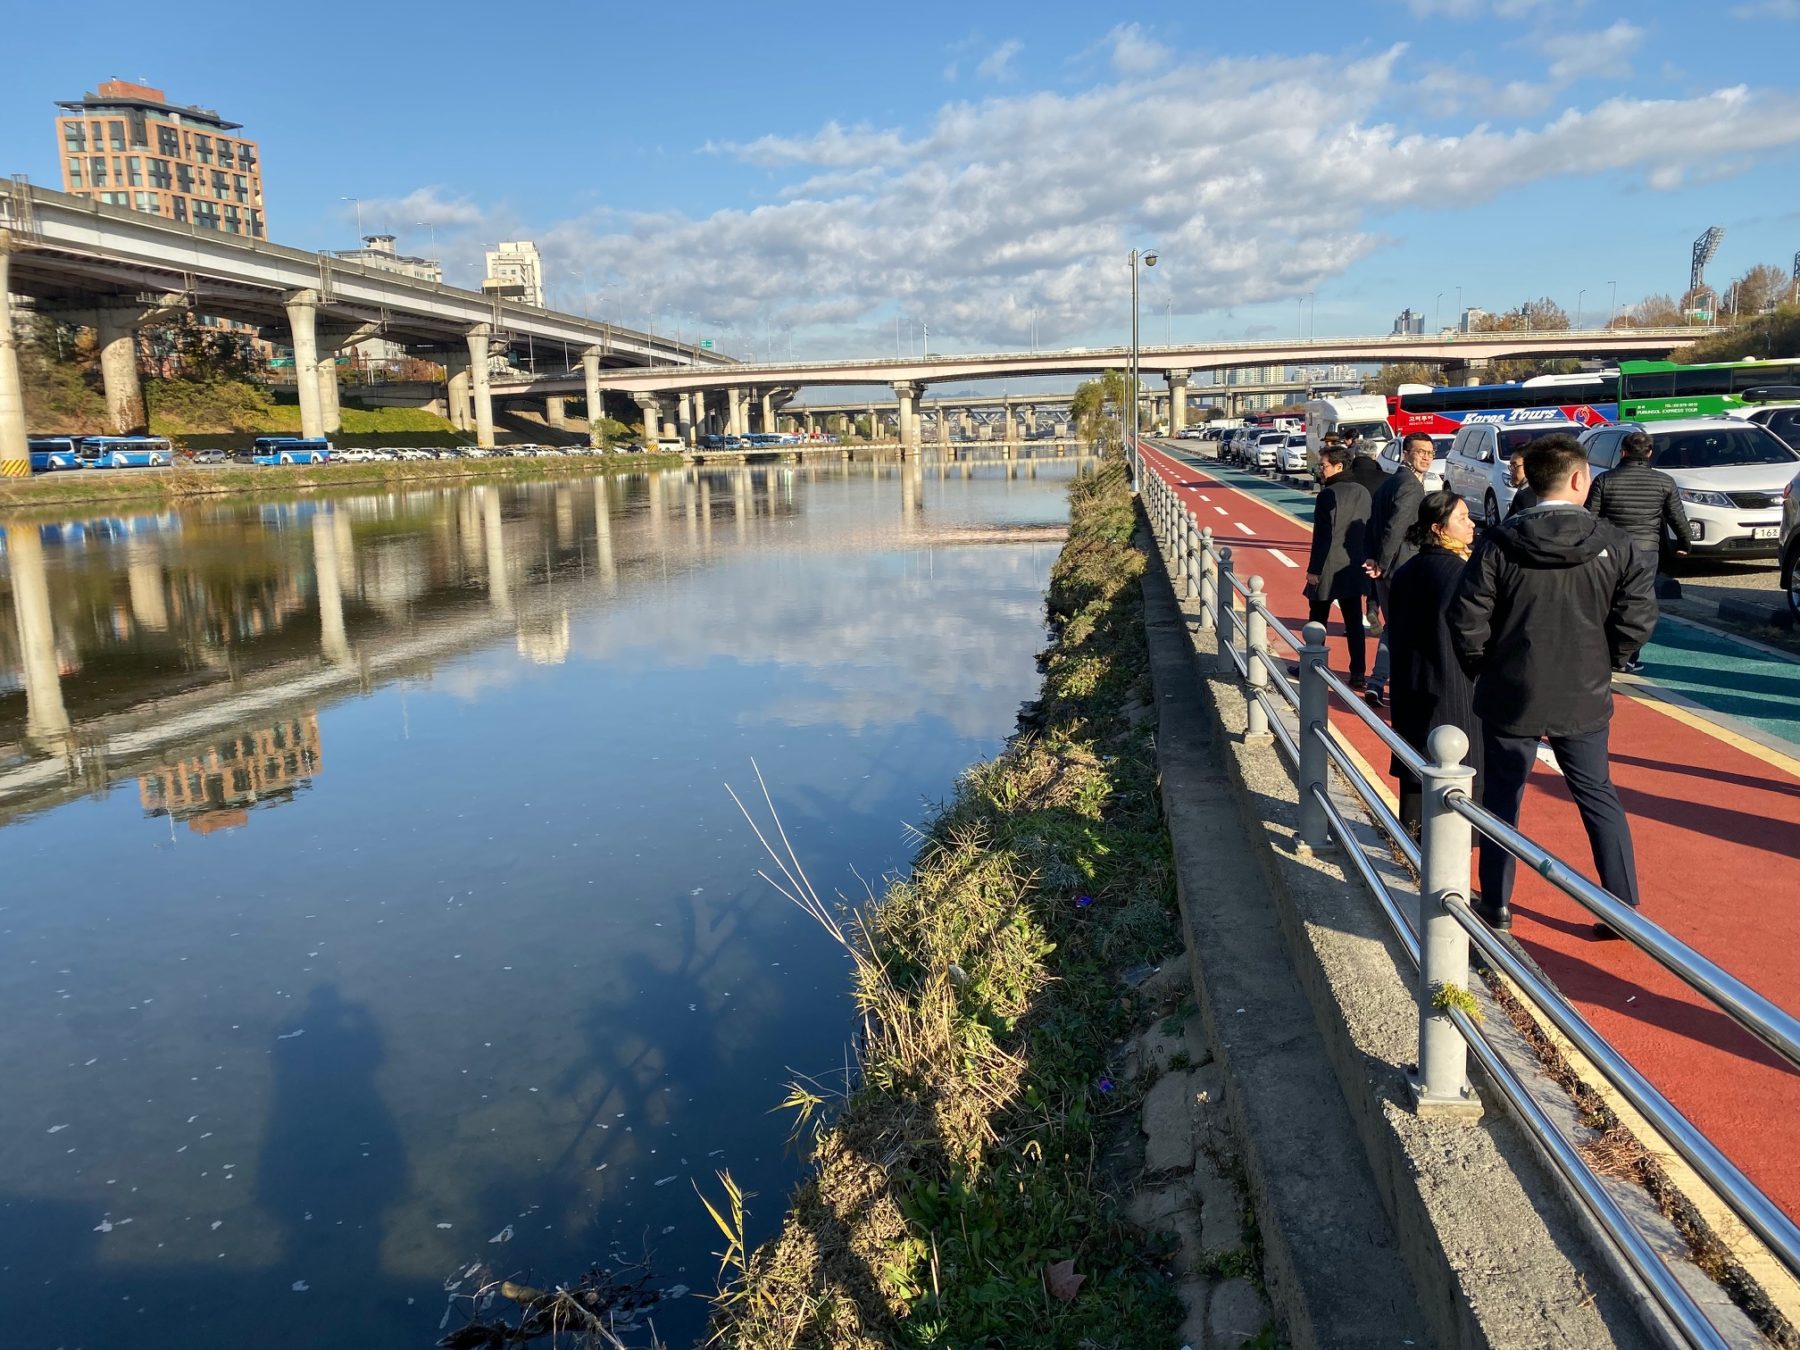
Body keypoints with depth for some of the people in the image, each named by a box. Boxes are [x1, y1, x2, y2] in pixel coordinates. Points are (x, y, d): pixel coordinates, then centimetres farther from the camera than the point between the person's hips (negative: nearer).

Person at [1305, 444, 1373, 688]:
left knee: (1317, 621, 9)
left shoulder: (1328, 495, -16)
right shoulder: (1362, 493, 7)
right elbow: (1368, 530, 12)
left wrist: (1313, 569, -14)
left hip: (1327, 570, -6)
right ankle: (1358, 675, 8)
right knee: (1354, 622, 8)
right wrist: (1364, 560, 20)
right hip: (1354, 569, 6)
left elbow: (1322, 535, -18)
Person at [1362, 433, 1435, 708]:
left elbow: (1374, 522, 15)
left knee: (1393, 626, 18)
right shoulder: (1411, 485, -17)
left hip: (1386, 568, 10)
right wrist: (1381, 564, -18)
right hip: (1402, 569, -10)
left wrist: (1375, 559, 8)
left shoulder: (1389, 481, 14)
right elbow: (1395, 528, -25)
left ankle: (1377, 685, 20)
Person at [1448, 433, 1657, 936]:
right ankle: (1625, 907, 20)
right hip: (1584, 698, 1)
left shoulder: (1499, 544, -10)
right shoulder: (1613, 544, -5)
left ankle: (1496, 906, 20)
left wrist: (1480, 668, 5)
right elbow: (1638, 617, -8)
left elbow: (1467, 618, -12)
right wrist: (1604, 662, 9)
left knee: (1501, 800, 11)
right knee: (1598, 798, 16)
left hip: (1510, 696, -1)